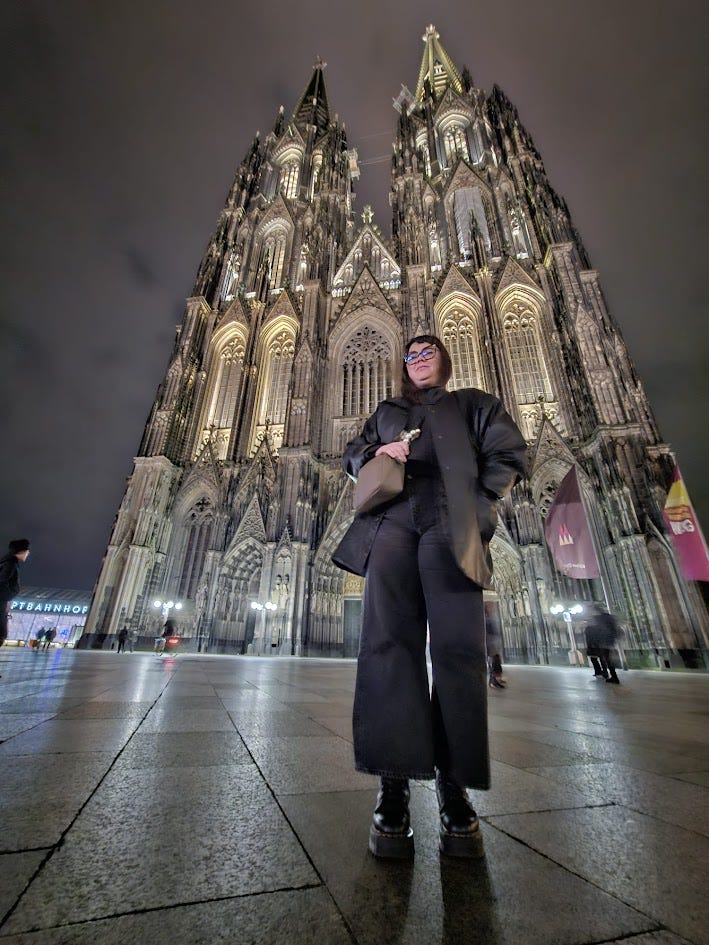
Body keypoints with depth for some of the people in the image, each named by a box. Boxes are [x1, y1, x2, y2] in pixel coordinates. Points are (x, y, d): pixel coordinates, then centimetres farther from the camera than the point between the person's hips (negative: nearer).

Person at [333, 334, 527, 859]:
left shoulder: (473, 403, 24)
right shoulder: (387, 412, 32)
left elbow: (510, 454, 13)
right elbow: (353, 453, 26)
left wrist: (477, 507, -1)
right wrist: (376, 452, 2)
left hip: (450, 525, -1)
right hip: (392, 520, 2)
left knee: (458, 646, -8)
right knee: (389, 639, -8)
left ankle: (455, 788, 4)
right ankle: (394, 787, -2)